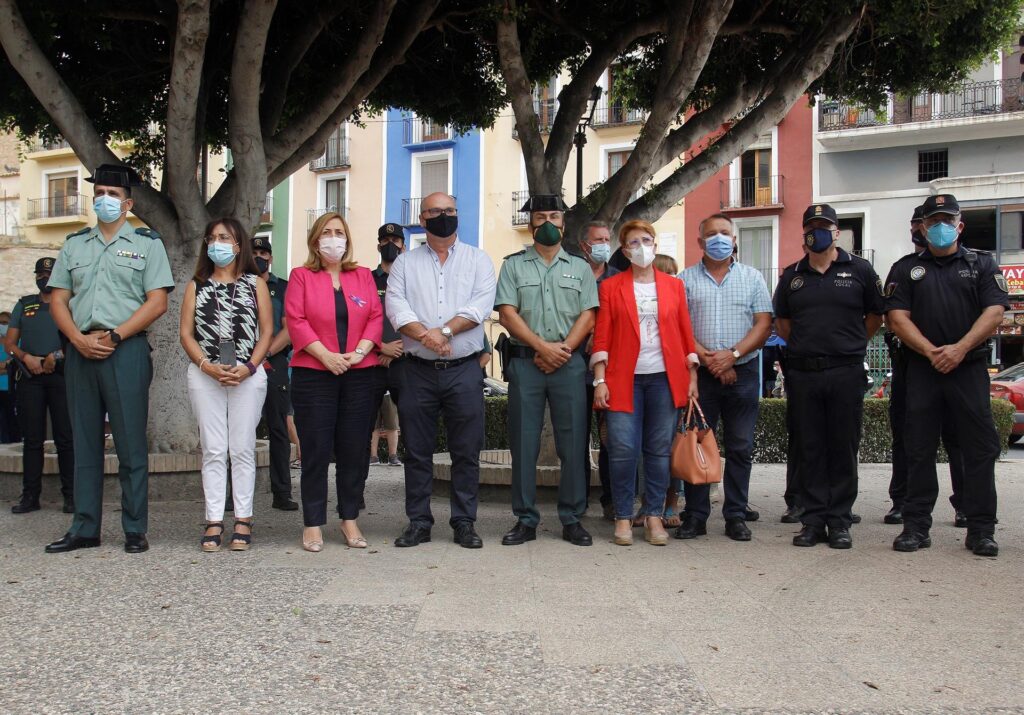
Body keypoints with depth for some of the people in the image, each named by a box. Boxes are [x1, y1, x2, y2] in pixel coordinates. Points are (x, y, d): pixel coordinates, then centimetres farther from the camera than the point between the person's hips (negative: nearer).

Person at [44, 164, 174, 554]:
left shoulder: (147, 243, 6)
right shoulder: (74, 244, 17)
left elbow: (157, 302, -4)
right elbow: (58, 299, 11)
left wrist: (113, 336, -12)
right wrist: (79, 339, -6)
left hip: (126, 350, -4)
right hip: (80, 352, 4)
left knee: (131, 444, -2)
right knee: (84, 443, 8)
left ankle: (135, 530, 4)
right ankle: (84, 529, 15)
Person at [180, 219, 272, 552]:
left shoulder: (255, 284, 10)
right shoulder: (197, 285, 13)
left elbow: (267, 330, 4)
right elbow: (185, 332, 6)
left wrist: (248, 367, -10)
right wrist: (208, 366, -9)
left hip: (248, 375, -1)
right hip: (205, 375, 1)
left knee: (243, 448, 1)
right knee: (213, 449, 1)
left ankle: (243, 520, 6)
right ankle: (214, 521, 4)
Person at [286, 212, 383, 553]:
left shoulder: (364, 276, 14)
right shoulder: (301, 276, 7)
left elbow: (376, 317, 5)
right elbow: (296, 320, -4)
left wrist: (358, 352, -10)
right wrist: (326, 355, -14)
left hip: (360, 374, 2)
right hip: (313, 375, -2)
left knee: (355, 450, 5)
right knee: (316, 451, 0)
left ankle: (350, 520, 16)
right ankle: (313, 524, 8)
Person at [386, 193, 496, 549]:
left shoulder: (477, 259, 10)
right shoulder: (405, 263, 12)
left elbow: (481, 305, -5)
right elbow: (395, 305, -2)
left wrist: (444, 331, -17)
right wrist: (425, 335, -18)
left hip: (464, 369, -1)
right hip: (416, 370, 1)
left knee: (466, 451, 2)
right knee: (417, 450, 6)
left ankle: (464, 522, 12)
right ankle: (418, 522, 16)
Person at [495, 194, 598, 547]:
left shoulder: (580, 268, 14)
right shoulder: (513, 265, 11)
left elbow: (588, 316, 5)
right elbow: (507, 313, 0)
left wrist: (562, 349, -10)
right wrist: (543, 347, -11)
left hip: (569, 362, 1)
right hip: (525, 361, 0)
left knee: (572, 443, 0)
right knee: (523, 444, 1)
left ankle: (572, 519, 9)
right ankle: (525, 520, 9)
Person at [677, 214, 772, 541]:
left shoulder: (752, 277, 9)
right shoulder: (686, 278, 7)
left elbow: (764, 324, 2)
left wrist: (733, 354, -12)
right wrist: (707, 358, -12)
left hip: (742, 372, 1)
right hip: (699, 374, -1)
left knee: (740, 448, 4)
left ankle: (736, 515, 14)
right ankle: (695, 516, 9)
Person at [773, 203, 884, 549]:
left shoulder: (859, 270, 4)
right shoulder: (791, 275, 11)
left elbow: (874, 317, 12)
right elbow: (781, 322, 20)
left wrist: (850, 345, 11)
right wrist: (804, 346, 13)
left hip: (846, 373, -2)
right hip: (802, 374, 2)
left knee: (843, 449, 3)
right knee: (809, 449, 5)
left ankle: (839, 520, 11)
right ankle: (813, 519, 12)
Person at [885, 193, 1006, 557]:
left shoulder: (982, 264, 10)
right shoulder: (906, 268, 11)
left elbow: (994, 312, -2)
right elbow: (898, 317, 1)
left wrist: (960, 348, -15)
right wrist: (931, 352, -12)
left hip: (969, 368, 0)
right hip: (921, 369, 1)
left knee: (981, 448, -1)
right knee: (918, 450, 2)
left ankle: (981, 530, 7)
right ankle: (916, 527, 9)